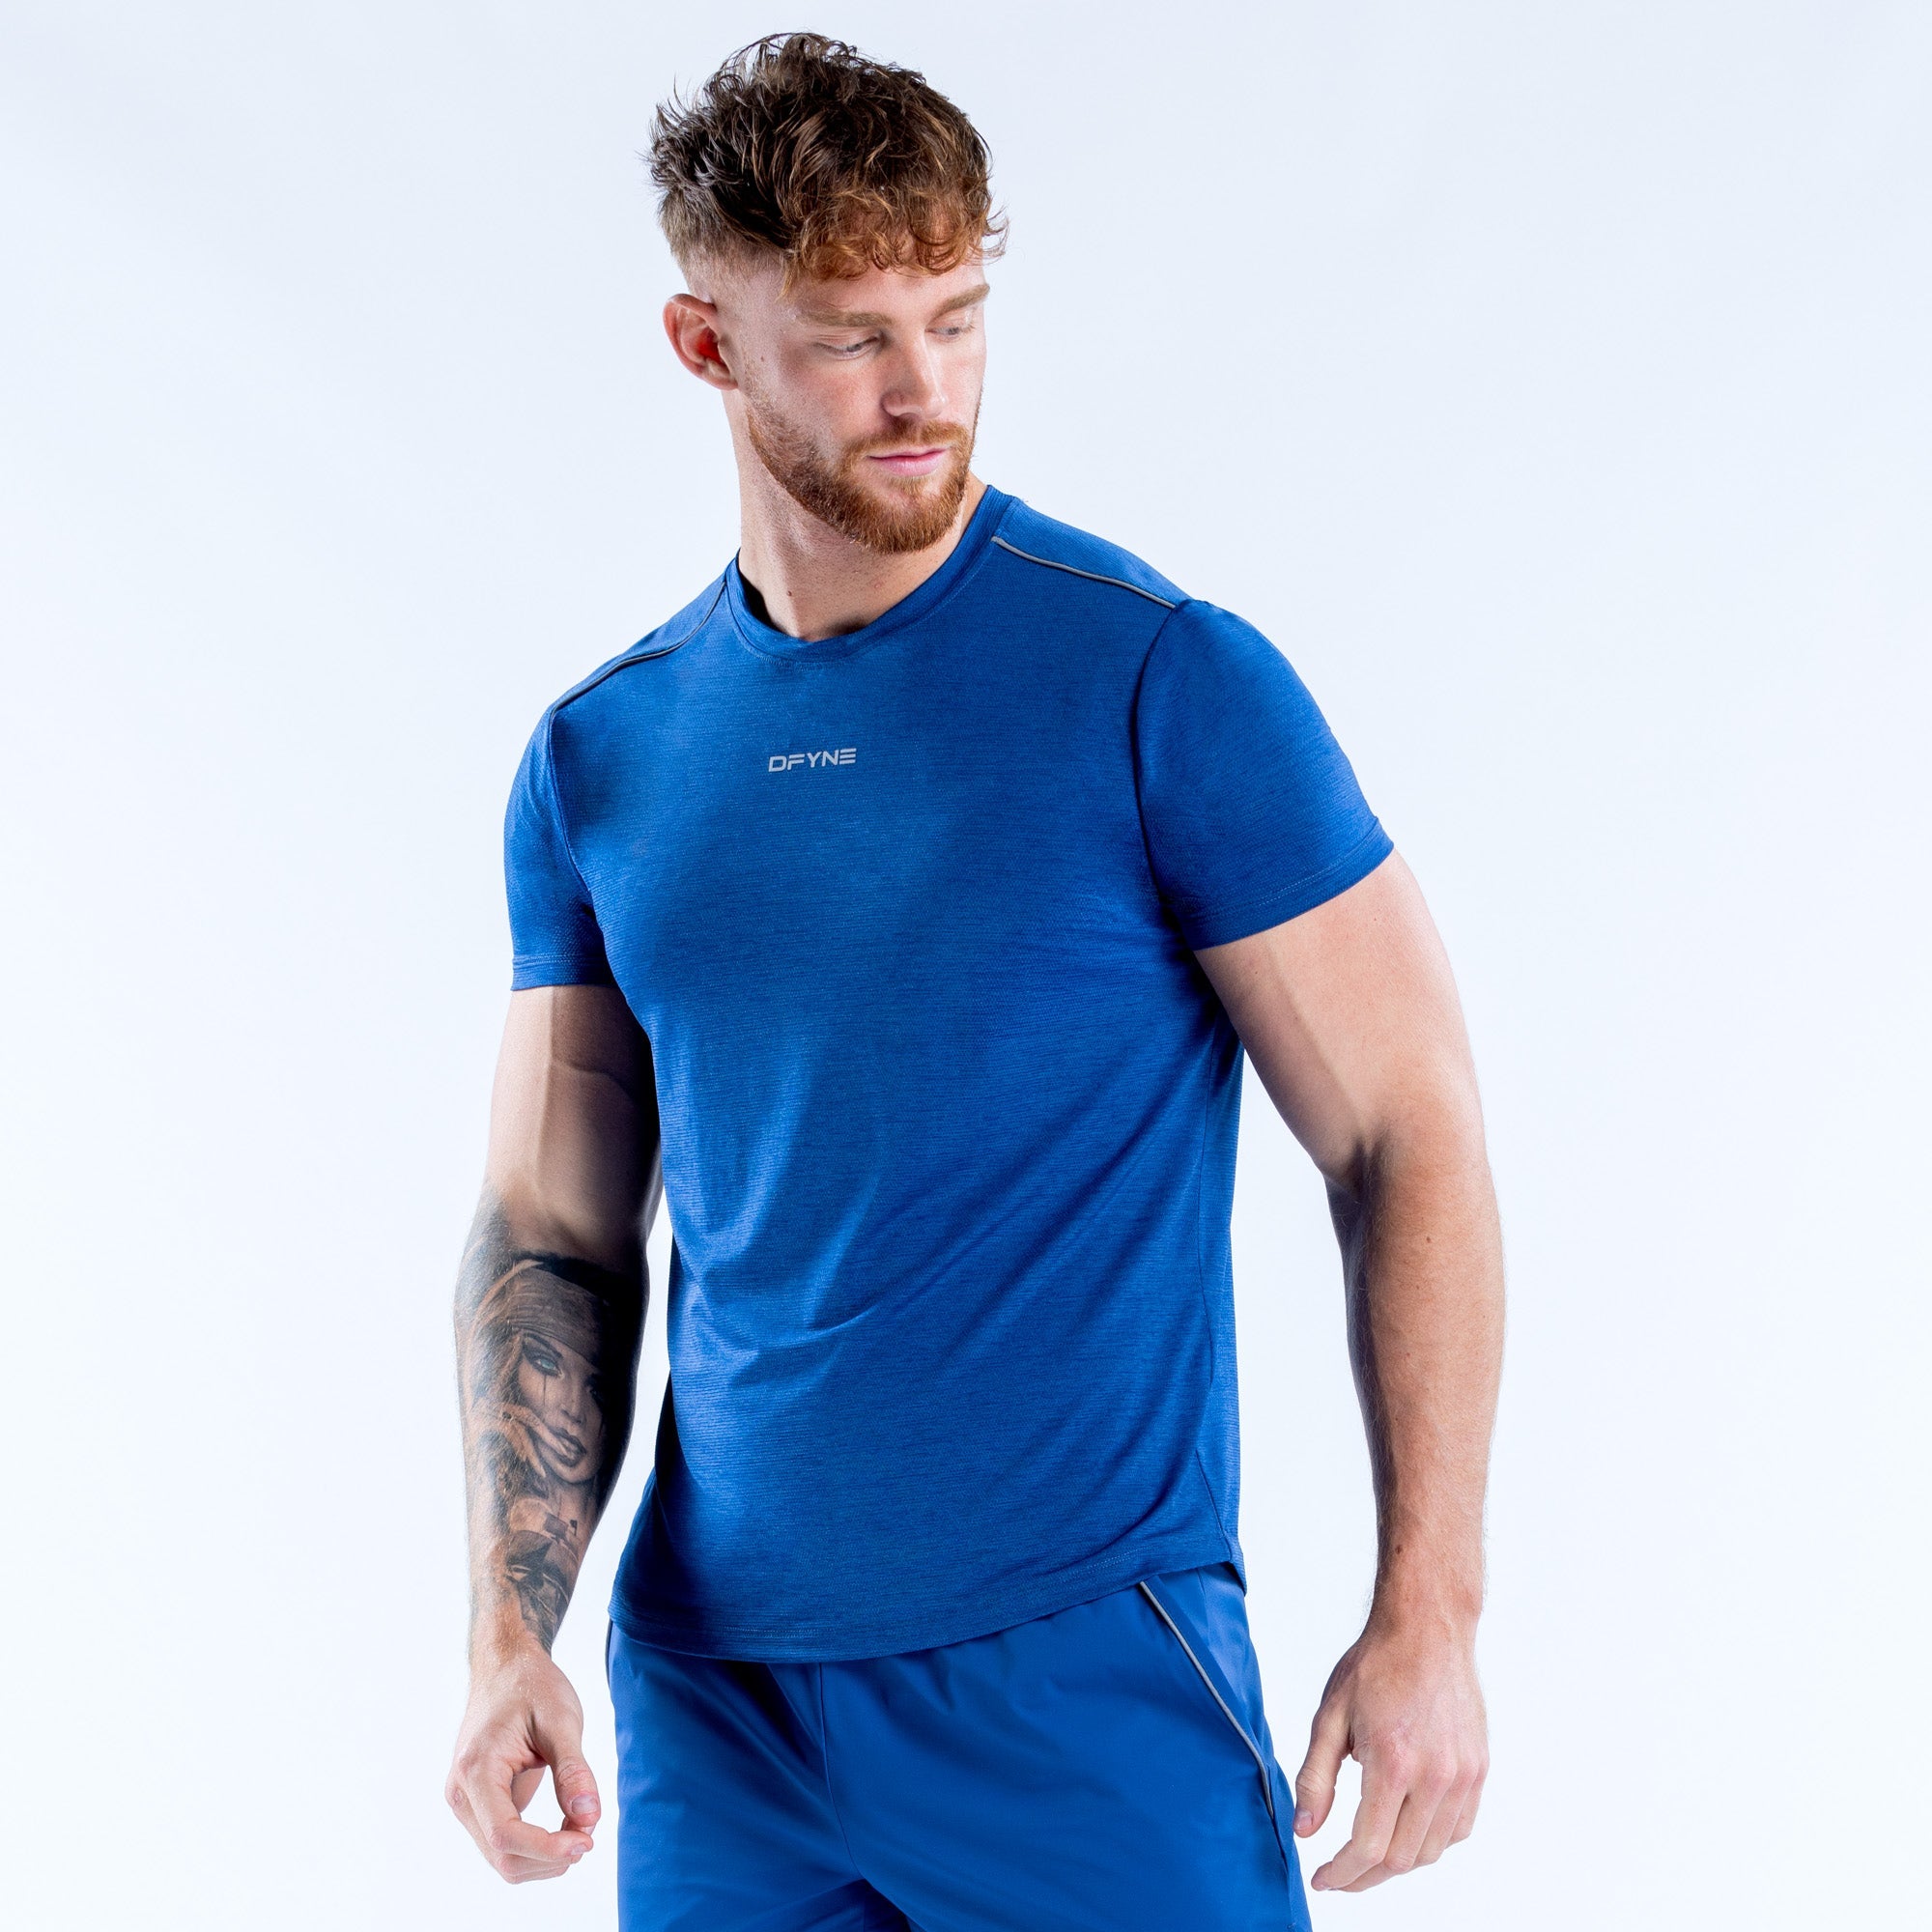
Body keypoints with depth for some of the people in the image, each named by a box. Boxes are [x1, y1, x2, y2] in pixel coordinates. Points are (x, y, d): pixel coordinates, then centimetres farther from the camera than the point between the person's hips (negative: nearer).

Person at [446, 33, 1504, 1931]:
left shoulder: (1165, 685, -7)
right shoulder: (601, 760, 5)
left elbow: (1410, 1141, -6)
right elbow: (553, 1234, 8)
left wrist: (1429, 1613, -11)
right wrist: (510, 1638, -4)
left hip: (1089, 1668, -4)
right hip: (708, 1688, 4)